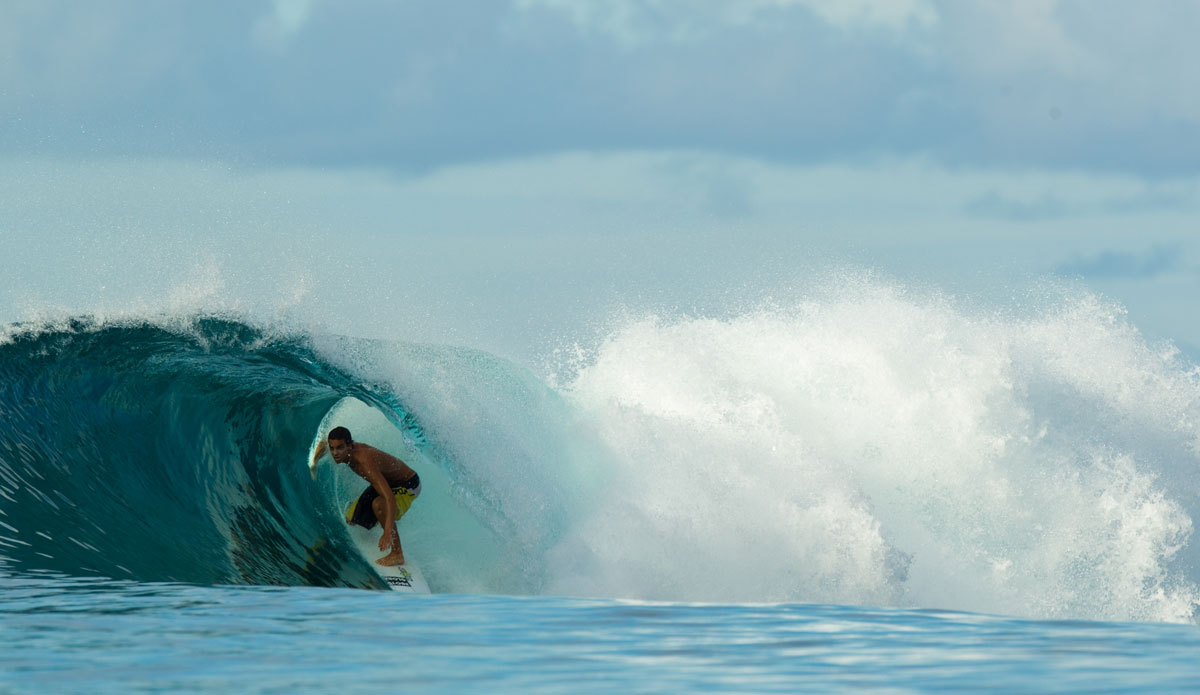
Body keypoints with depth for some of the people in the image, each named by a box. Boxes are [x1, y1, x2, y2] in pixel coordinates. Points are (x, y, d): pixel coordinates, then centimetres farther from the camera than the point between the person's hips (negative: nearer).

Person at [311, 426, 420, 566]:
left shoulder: (365, 462, -42)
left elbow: (390, 498, -50)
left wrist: (388, 532, -59)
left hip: (407, 485, -9)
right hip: (386, 481, 9)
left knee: (378, 504, -40)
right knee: (351, 520, 12)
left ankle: (397, 554, -27)